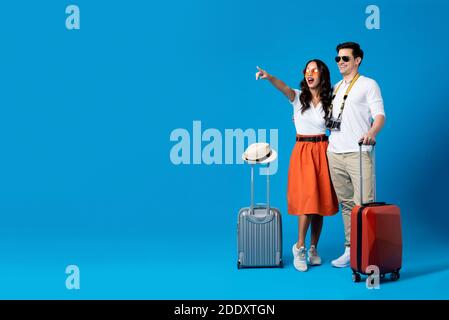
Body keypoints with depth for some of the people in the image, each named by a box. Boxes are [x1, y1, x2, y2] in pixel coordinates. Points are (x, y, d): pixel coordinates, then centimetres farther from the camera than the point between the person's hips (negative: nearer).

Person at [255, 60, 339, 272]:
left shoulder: (328, 102, 7)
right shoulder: (298, 97, 0)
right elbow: (284, 88, -21)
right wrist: (268, 77, -41)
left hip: (322, 151, 2)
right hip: (302, 151, -2)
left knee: (320, 201, 4)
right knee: (307, 199, -13)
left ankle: (313, 249, 16)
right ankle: (299, 247, 0)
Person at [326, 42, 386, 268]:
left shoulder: (368, 85, 5)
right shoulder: (335, 88, 22)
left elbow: (380, 115, -5)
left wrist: (372, 133, -24)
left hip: (358, 153, -5)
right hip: (334, 153, 6)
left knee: (364, 204, -11)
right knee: (346, 204, 7)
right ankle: (350, 249, 13)